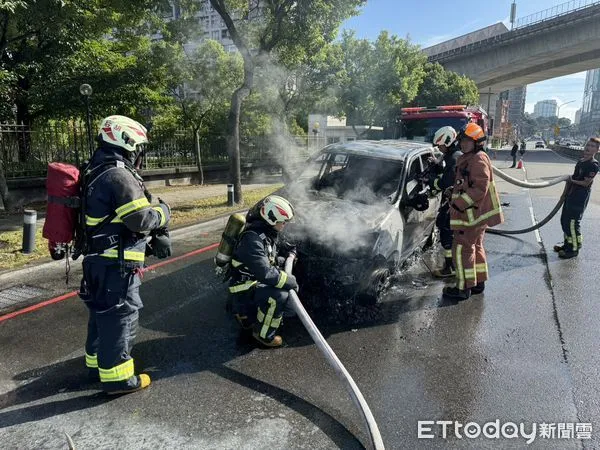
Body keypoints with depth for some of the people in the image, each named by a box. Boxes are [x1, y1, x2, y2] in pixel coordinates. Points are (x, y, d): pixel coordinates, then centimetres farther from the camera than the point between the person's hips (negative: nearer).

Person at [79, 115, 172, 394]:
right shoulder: (119, 176, -20)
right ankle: (117, 377, 9)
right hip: (117, 262, -10)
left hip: (98, 259, 10)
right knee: (120, 317, -1)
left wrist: (155, 234, 13)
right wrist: (163, 212, -2)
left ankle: (98, 364, 35)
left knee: (102, 313, 20)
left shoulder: (97, 173, 13)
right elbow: (141, 218, -22)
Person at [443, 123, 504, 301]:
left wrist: (459, 203, -25)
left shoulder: (478, 161, -17)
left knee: (461, 248, -6)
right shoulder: (467, 159, 16)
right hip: (477, 213, 11)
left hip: (472, 213, -11)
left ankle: (463, 288, 1)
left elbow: (480, 188, -24)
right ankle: (479, 282, 30)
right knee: (475, 246, 18)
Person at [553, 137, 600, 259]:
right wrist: (569, 178, 4)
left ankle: (574, 249, 6)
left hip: (580, 199, -9)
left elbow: (586, 183, -18)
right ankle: (568, 245, 30)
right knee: (564, 220, 16)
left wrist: (572, 180, -7)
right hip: (571, 196, 9)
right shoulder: (580, 161, 12)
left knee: (573, 223, -6)